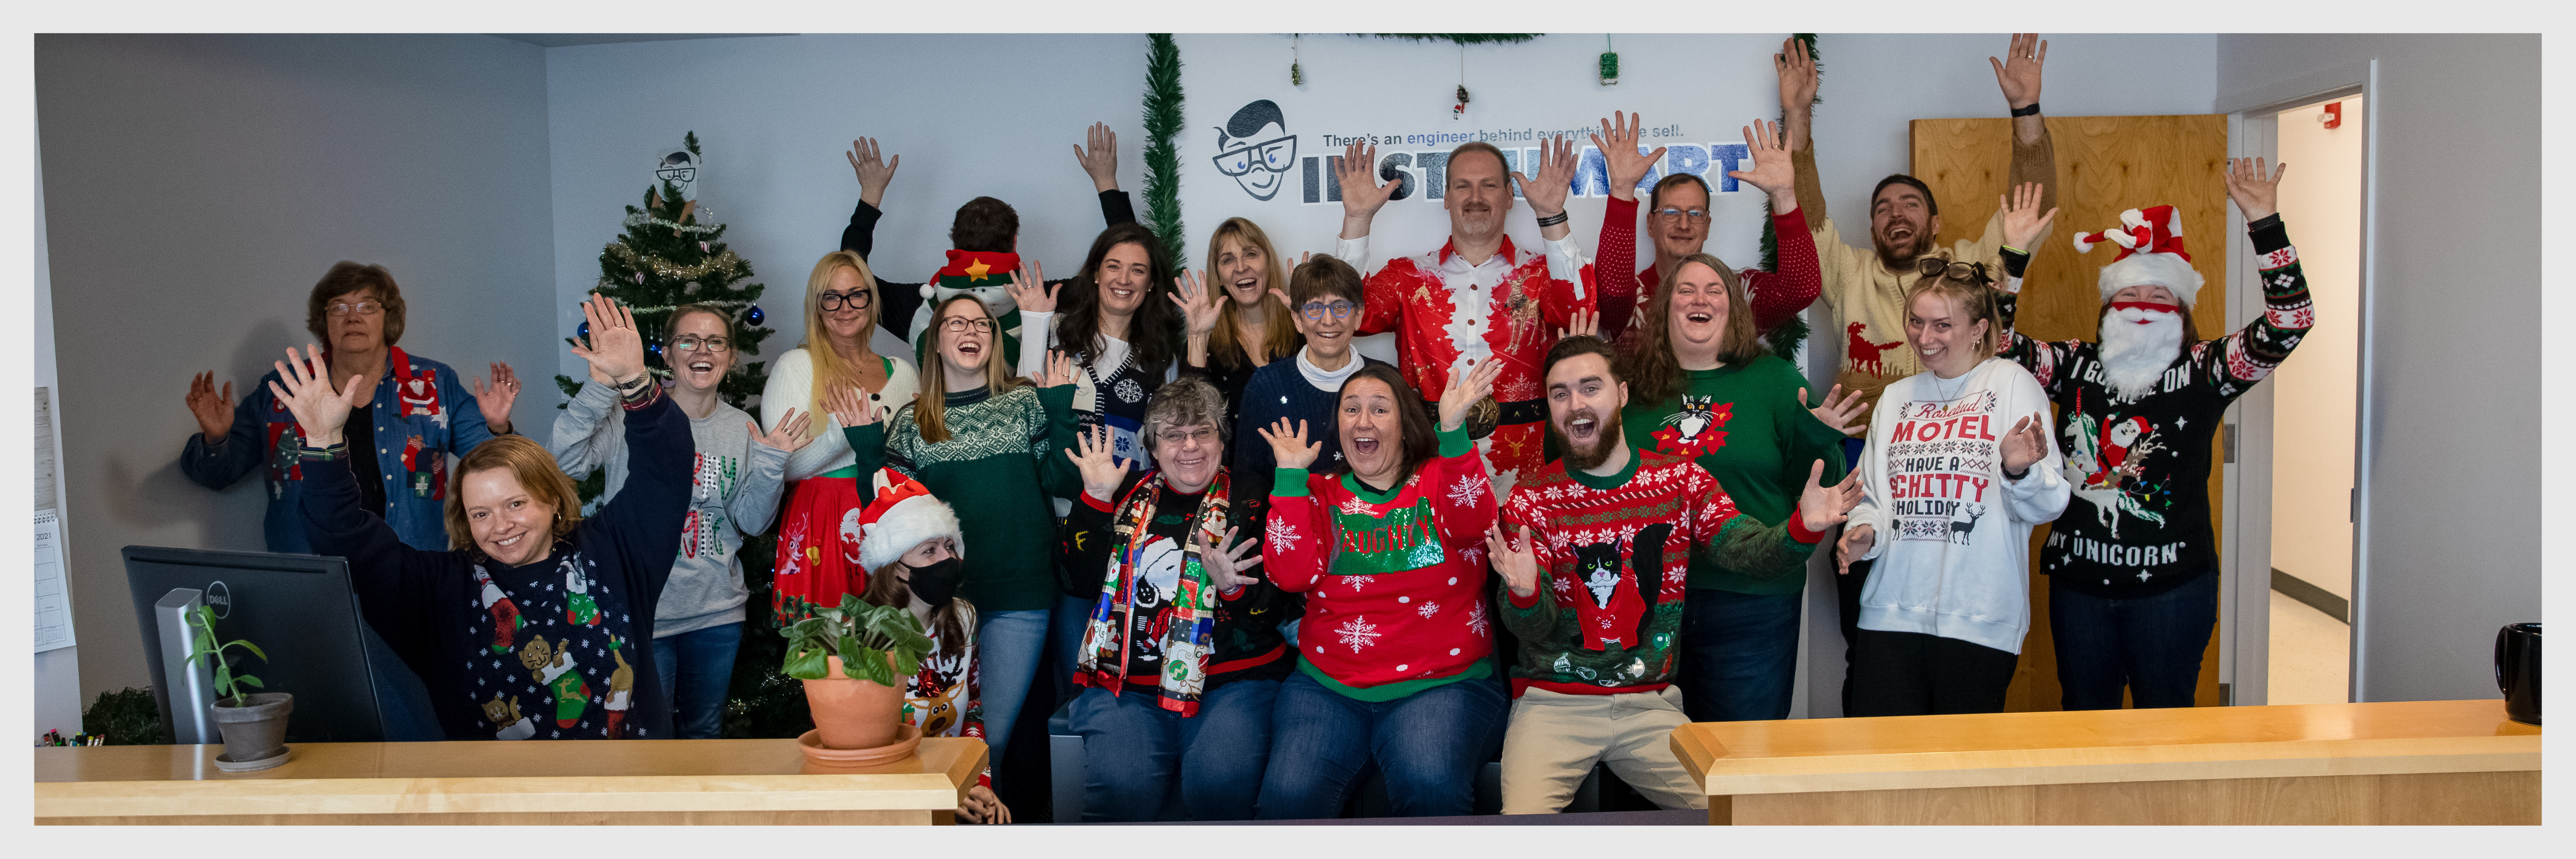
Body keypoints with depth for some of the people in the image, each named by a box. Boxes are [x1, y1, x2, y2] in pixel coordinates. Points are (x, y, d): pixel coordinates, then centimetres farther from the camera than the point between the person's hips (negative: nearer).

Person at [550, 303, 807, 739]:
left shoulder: (742, 429, 3)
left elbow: (751, 522, 3)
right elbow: (566, 462, -21)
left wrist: (771, 465, -12)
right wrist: (599, 389, -29)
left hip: (718, 611, 4)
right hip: (642, 609, -3)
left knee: (705, 730, 19)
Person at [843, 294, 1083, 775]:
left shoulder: (1025, 404, 7)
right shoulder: (912, 421, 9)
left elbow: (1064, 482, 0)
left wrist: (1062, 413, -6)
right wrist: (867, 449, -6)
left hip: (1019, 599, -1)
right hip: (940, 595, 1)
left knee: (992, 737, 1)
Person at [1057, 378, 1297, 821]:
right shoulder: (1131, 494, 14)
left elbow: (1281, 608, 2)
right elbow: (1081, 569, 6)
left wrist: (1232, 586, -18)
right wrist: (1096, 498, -3)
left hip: (1231, 681, -1)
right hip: (1128, 686, 2)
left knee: (1222, 782, -28)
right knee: (1121, 787, -25)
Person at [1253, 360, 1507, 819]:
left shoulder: (1440, 480, 9)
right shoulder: (1320, 495, 12)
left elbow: (1473, 525, -15)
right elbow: (1292, 574, -5)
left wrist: (1453, 428, -24)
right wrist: (1292, 474, -5)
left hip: (1441, 682, -1)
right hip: (1327, 686, 2)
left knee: (1431, 784, -30)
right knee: (1290, 792, -23)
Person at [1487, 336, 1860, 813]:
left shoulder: (1681, 480, 5)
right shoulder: (1531, 502, -2)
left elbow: (1749, 550, -9)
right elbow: (1533, 630, -7)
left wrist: (1803, 527, -30)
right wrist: (1524, 594, -31)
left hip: (1651, 703, 2)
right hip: (1553, 703, -2)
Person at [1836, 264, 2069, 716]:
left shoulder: (2012, 384, 0)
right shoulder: (1896, 398, 15)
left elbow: (2046, 506, -7)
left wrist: (2020, 473, -27)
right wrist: (1865, 531, -1)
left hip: (1980, 619, -4)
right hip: (1891, 612, 4)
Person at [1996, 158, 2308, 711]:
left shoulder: (2202, 372, -3)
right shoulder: (2075, 366, 3)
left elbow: (2289, 323, -13)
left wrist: (2264, 224, -18)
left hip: (2171, 584, -2)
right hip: (2079, 580, 2)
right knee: (2085, 714, 15)